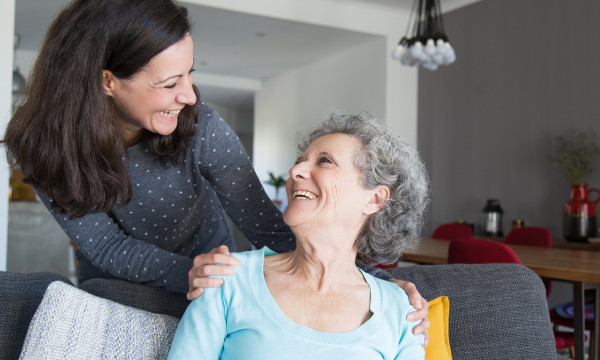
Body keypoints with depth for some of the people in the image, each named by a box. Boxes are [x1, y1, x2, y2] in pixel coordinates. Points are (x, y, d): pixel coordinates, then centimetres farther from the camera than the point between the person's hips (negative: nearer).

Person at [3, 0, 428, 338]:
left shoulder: (201, 129, -30)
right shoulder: (42, 146, -26)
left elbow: (265, 226, -29)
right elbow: (103, 244, -23)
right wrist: (184, 274, -43)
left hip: (206, 256, 0)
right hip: (109, 282, 1)